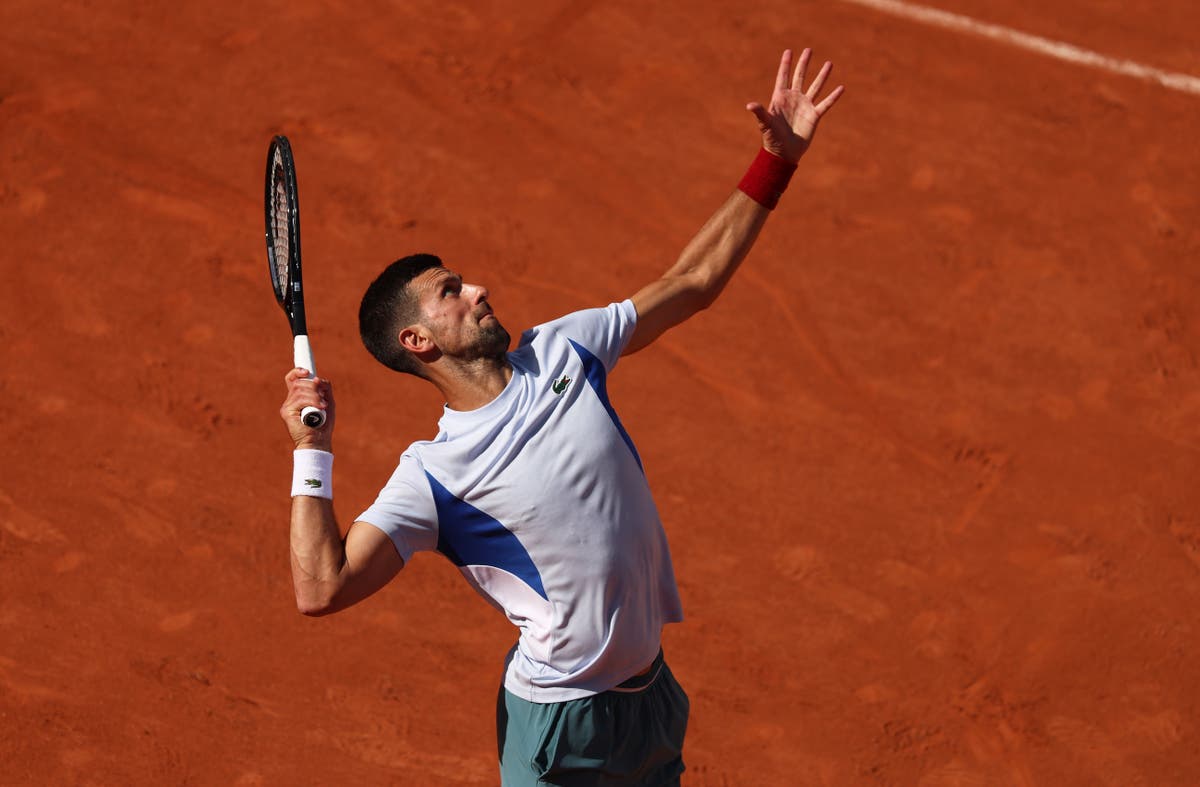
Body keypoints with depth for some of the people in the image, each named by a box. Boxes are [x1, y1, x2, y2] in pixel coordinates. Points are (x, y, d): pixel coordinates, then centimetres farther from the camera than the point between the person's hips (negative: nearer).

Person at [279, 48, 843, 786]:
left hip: (652, 692, 6)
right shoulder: (430, 477, -14)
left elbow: (692, 283, 8)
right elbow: (322, 587, -22)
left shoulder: (560, 352, 2)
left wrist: (779, 159, 5)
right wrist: (313, 455, -25)